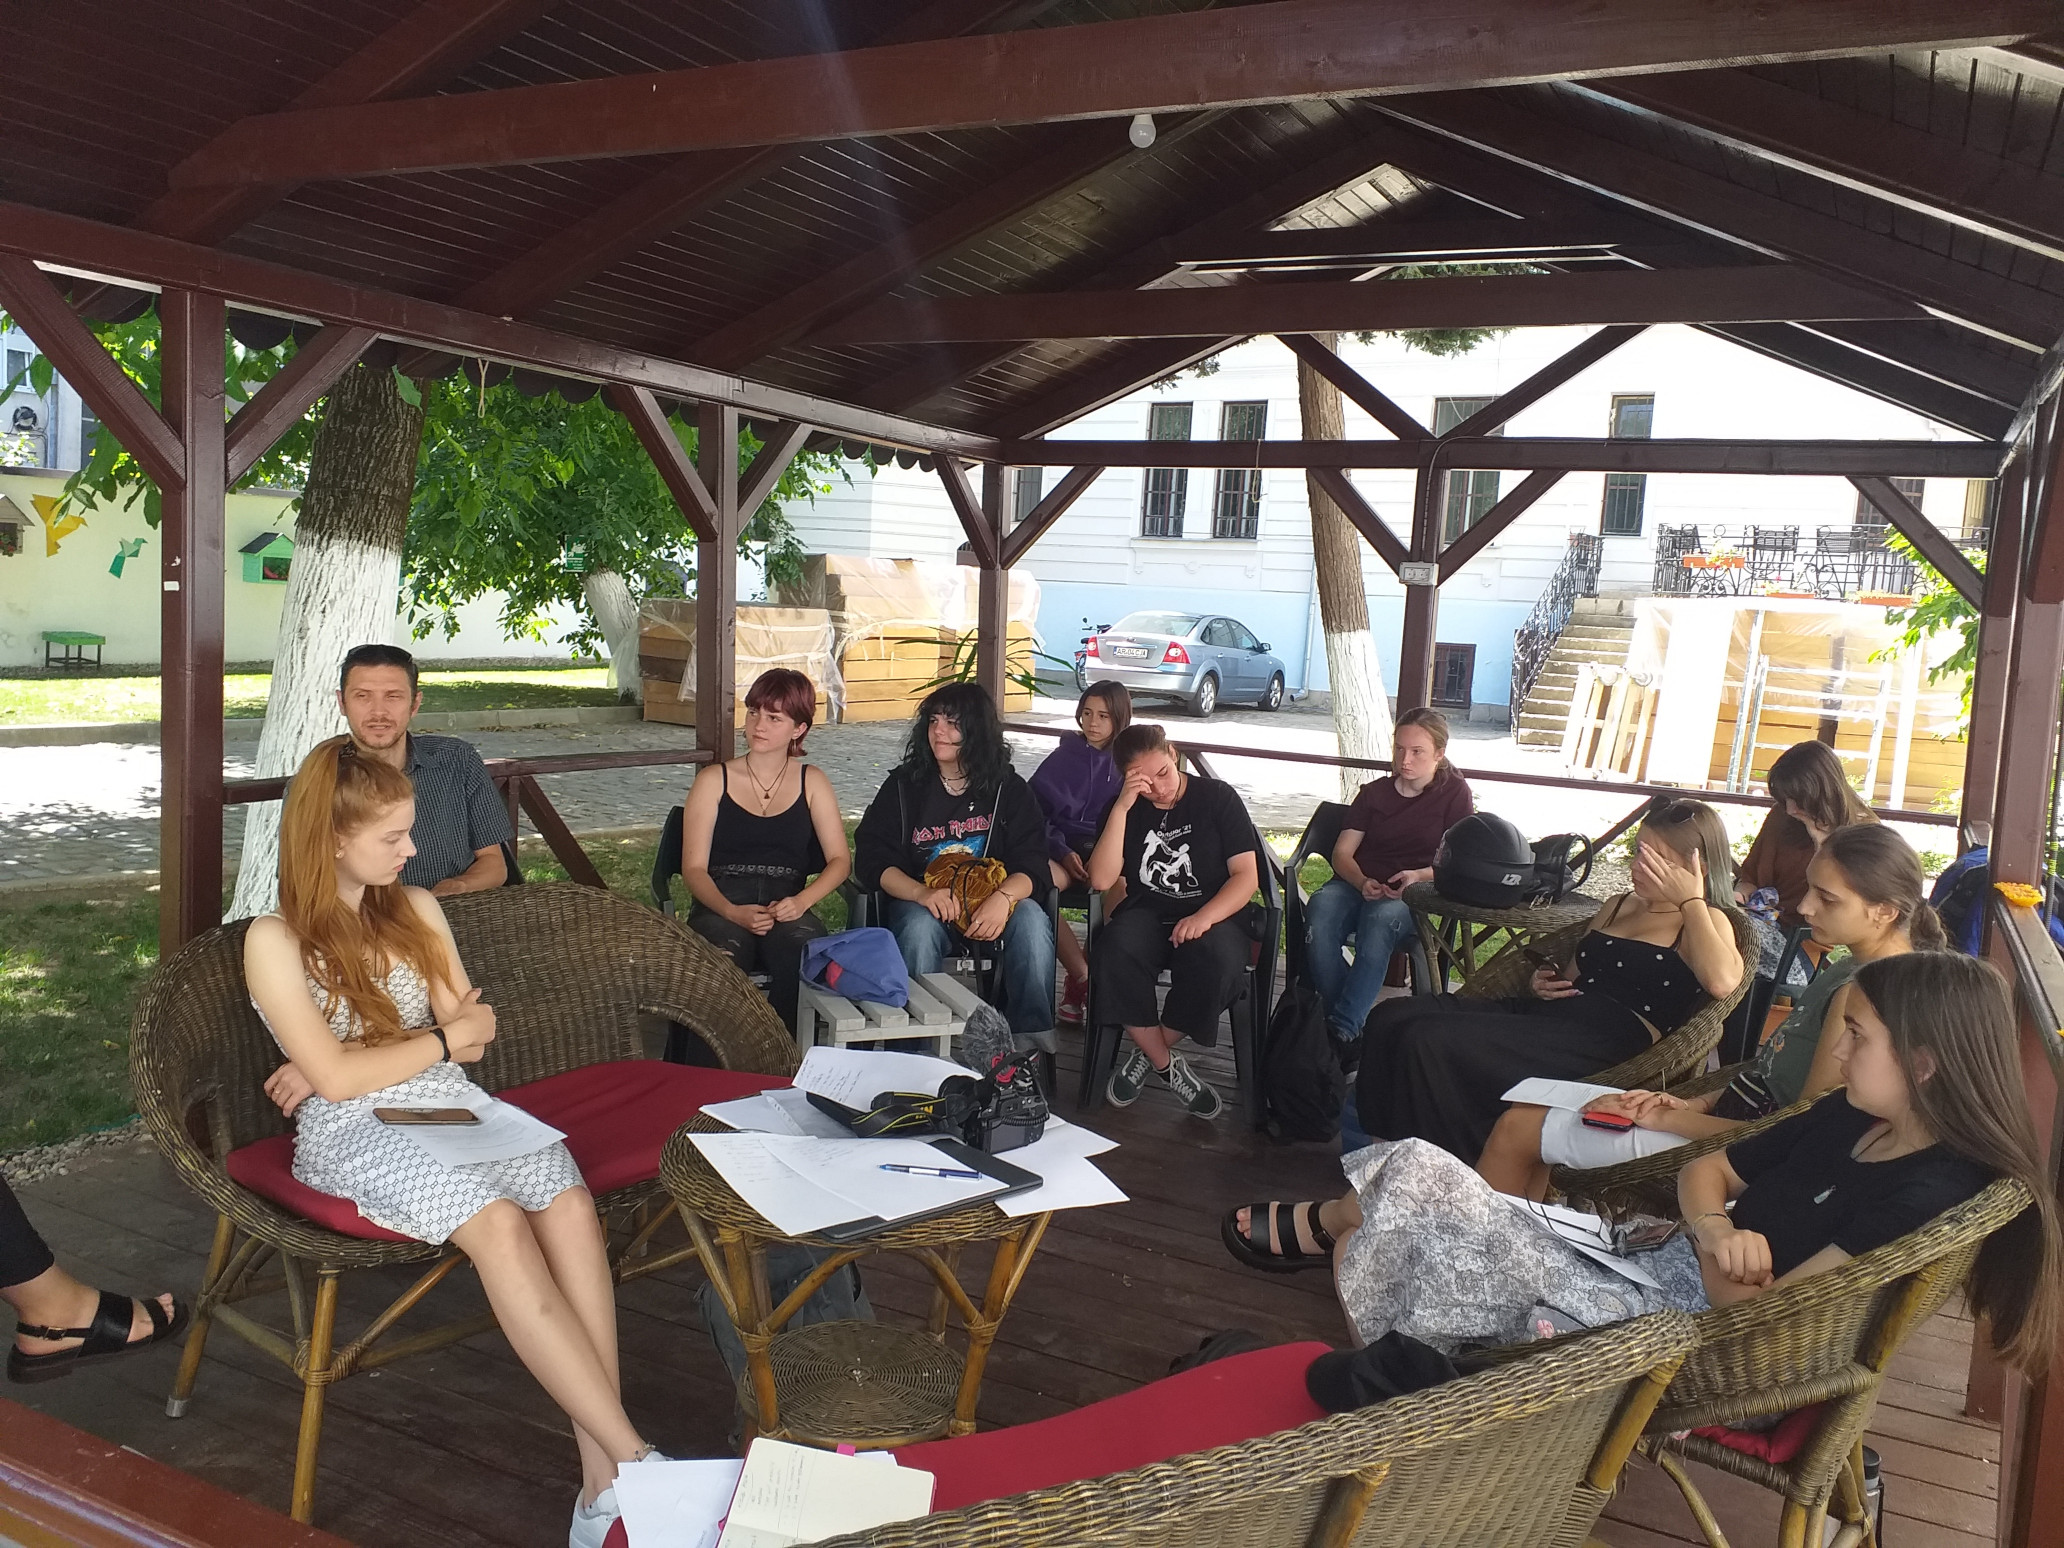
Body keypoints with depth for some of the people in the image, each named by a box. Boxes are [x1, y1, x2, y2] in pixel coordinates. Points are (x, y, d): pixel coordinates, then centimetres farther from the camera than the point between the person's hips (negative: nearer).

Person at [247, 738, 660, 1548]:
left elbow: (473, 1027, 9)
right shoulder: (274, 941, -3)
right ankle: (636, 1457, -32)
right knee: (498, 1221, -34)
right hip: (354, 1133, -4)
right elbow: (336, 1076, -11)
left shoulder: (417, 908, 14)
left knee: (569, 1202, -28)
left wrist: (357, 1061, -2)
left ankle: (603, 1473, -32)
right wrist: (438, 1040, 1)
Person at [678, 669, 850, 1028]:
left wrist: (800, 902, -11)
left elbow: (840, 860, 8)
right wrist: (732, 912, -16)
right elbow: (694, 868, 4)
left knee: (804, 955, -35)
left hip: (787, 907, 1)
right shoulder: (713, 781, 11)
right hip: (721, 905, -1)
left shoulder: (812, 782, 16)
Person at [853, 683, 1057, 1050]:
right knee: (919, 927, -35)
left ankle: (1031, 1043, -23)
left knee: (1031, 921, -30)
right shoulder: (904, 785, 4)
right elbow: (872, 861, -5)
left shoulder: (1008, 789, 4)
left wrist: (1003, 897, -30)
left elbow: (1032, 865, -5)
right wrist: (923, 893, -25)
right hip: (918, 900, 0)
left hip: (993, 901, 1)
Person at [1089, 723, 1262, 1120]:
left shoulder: (1218, 797, 0)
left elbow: (1245, 875, -6)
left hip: (1213, 914, -2)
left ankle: (1150, 1053, -11)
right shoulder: (1127, 809, 7)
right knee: (1114, 953, -34)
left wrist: (1203, 918, -24)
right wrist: (1122, 807, -14)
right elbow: (1100, 879, -6)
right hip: (1147, 914, 2)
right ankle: (1166, 1065, -14)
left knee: (1218, 963, -38)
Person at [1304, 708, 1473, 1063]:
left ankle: (1341, 1031, -39)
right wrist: (1362, 882, -14)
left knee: (1382, 918, -39)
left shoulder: (1455, 793, 8)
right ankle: (1355, 1027, -31)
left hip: (1412, 896, -3)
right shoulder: (1374, 792, 15)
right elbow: (1342, 853, 8)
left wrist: (1419, 876, -19)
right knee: (1320, 910, -33)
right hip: (1358, 884, 3)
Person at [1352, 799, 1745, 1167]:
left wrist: (1690, 900, -11)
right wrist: (1544, 983, 12)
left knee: (1428, 1041, -27)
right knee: (1391, 1017, -14)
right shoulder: (1620, 906, 25)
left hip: (1606, 1039, -8)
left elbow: (1721, 981, -21)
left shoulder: (1705, 921, 4)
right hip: (1543, 1013, 8)